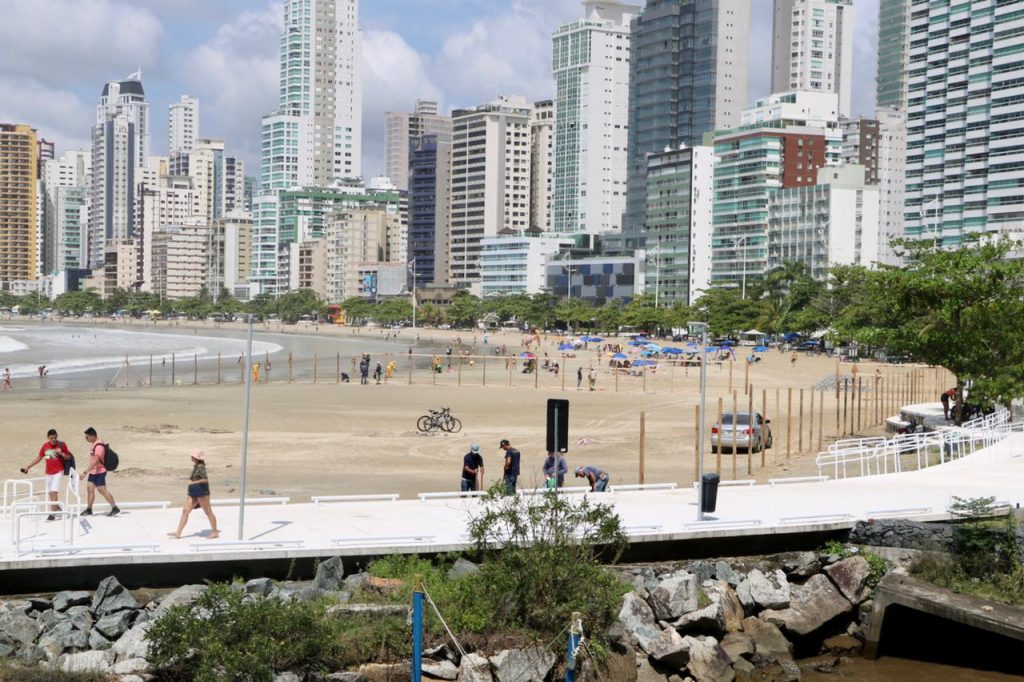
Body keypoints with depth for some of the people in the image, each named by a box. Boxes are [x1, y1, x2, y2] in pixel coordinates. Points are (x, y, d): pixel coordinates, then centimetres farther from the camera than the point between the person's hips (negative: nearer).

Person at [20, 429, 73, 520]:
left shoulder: (62, 445, -8)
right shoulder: (45, 446, 4)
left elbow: (69, 458, 0)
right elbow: (38, 458, 15)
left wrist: (62, 453, -19)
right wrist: (27, 466, 12)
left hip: (58, 472, -5)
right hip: (49, 473, 5)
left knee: (54, 492, -14)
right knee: (50, 493, 9)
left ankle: (52, 514, -15)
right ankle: (58, 509, 28)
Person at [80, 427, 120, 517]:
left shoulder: (99, 446, -23)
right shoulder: (94, 444, 9)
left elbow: (95, 461, -29)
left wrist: (85, 472, -30)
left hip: (99, 471, -9)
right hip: (93, 471, 9)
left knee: (102, 490, -6)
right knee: (90, 489, 7)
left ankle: (115, 508, 1)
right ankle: (89, 510, 13)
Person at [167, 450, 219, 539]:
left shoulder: (200, 467, -16)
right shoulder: (195, 466, 12)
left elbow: (205, 480, -22)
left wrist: (193, 482, -19)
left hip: (201, 492, -10)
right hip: (194, 492, 10)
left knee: (208, 512, -1)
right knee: (185, 510, 6)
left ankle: (215, 532, 8)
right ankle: (178, 532, 8)